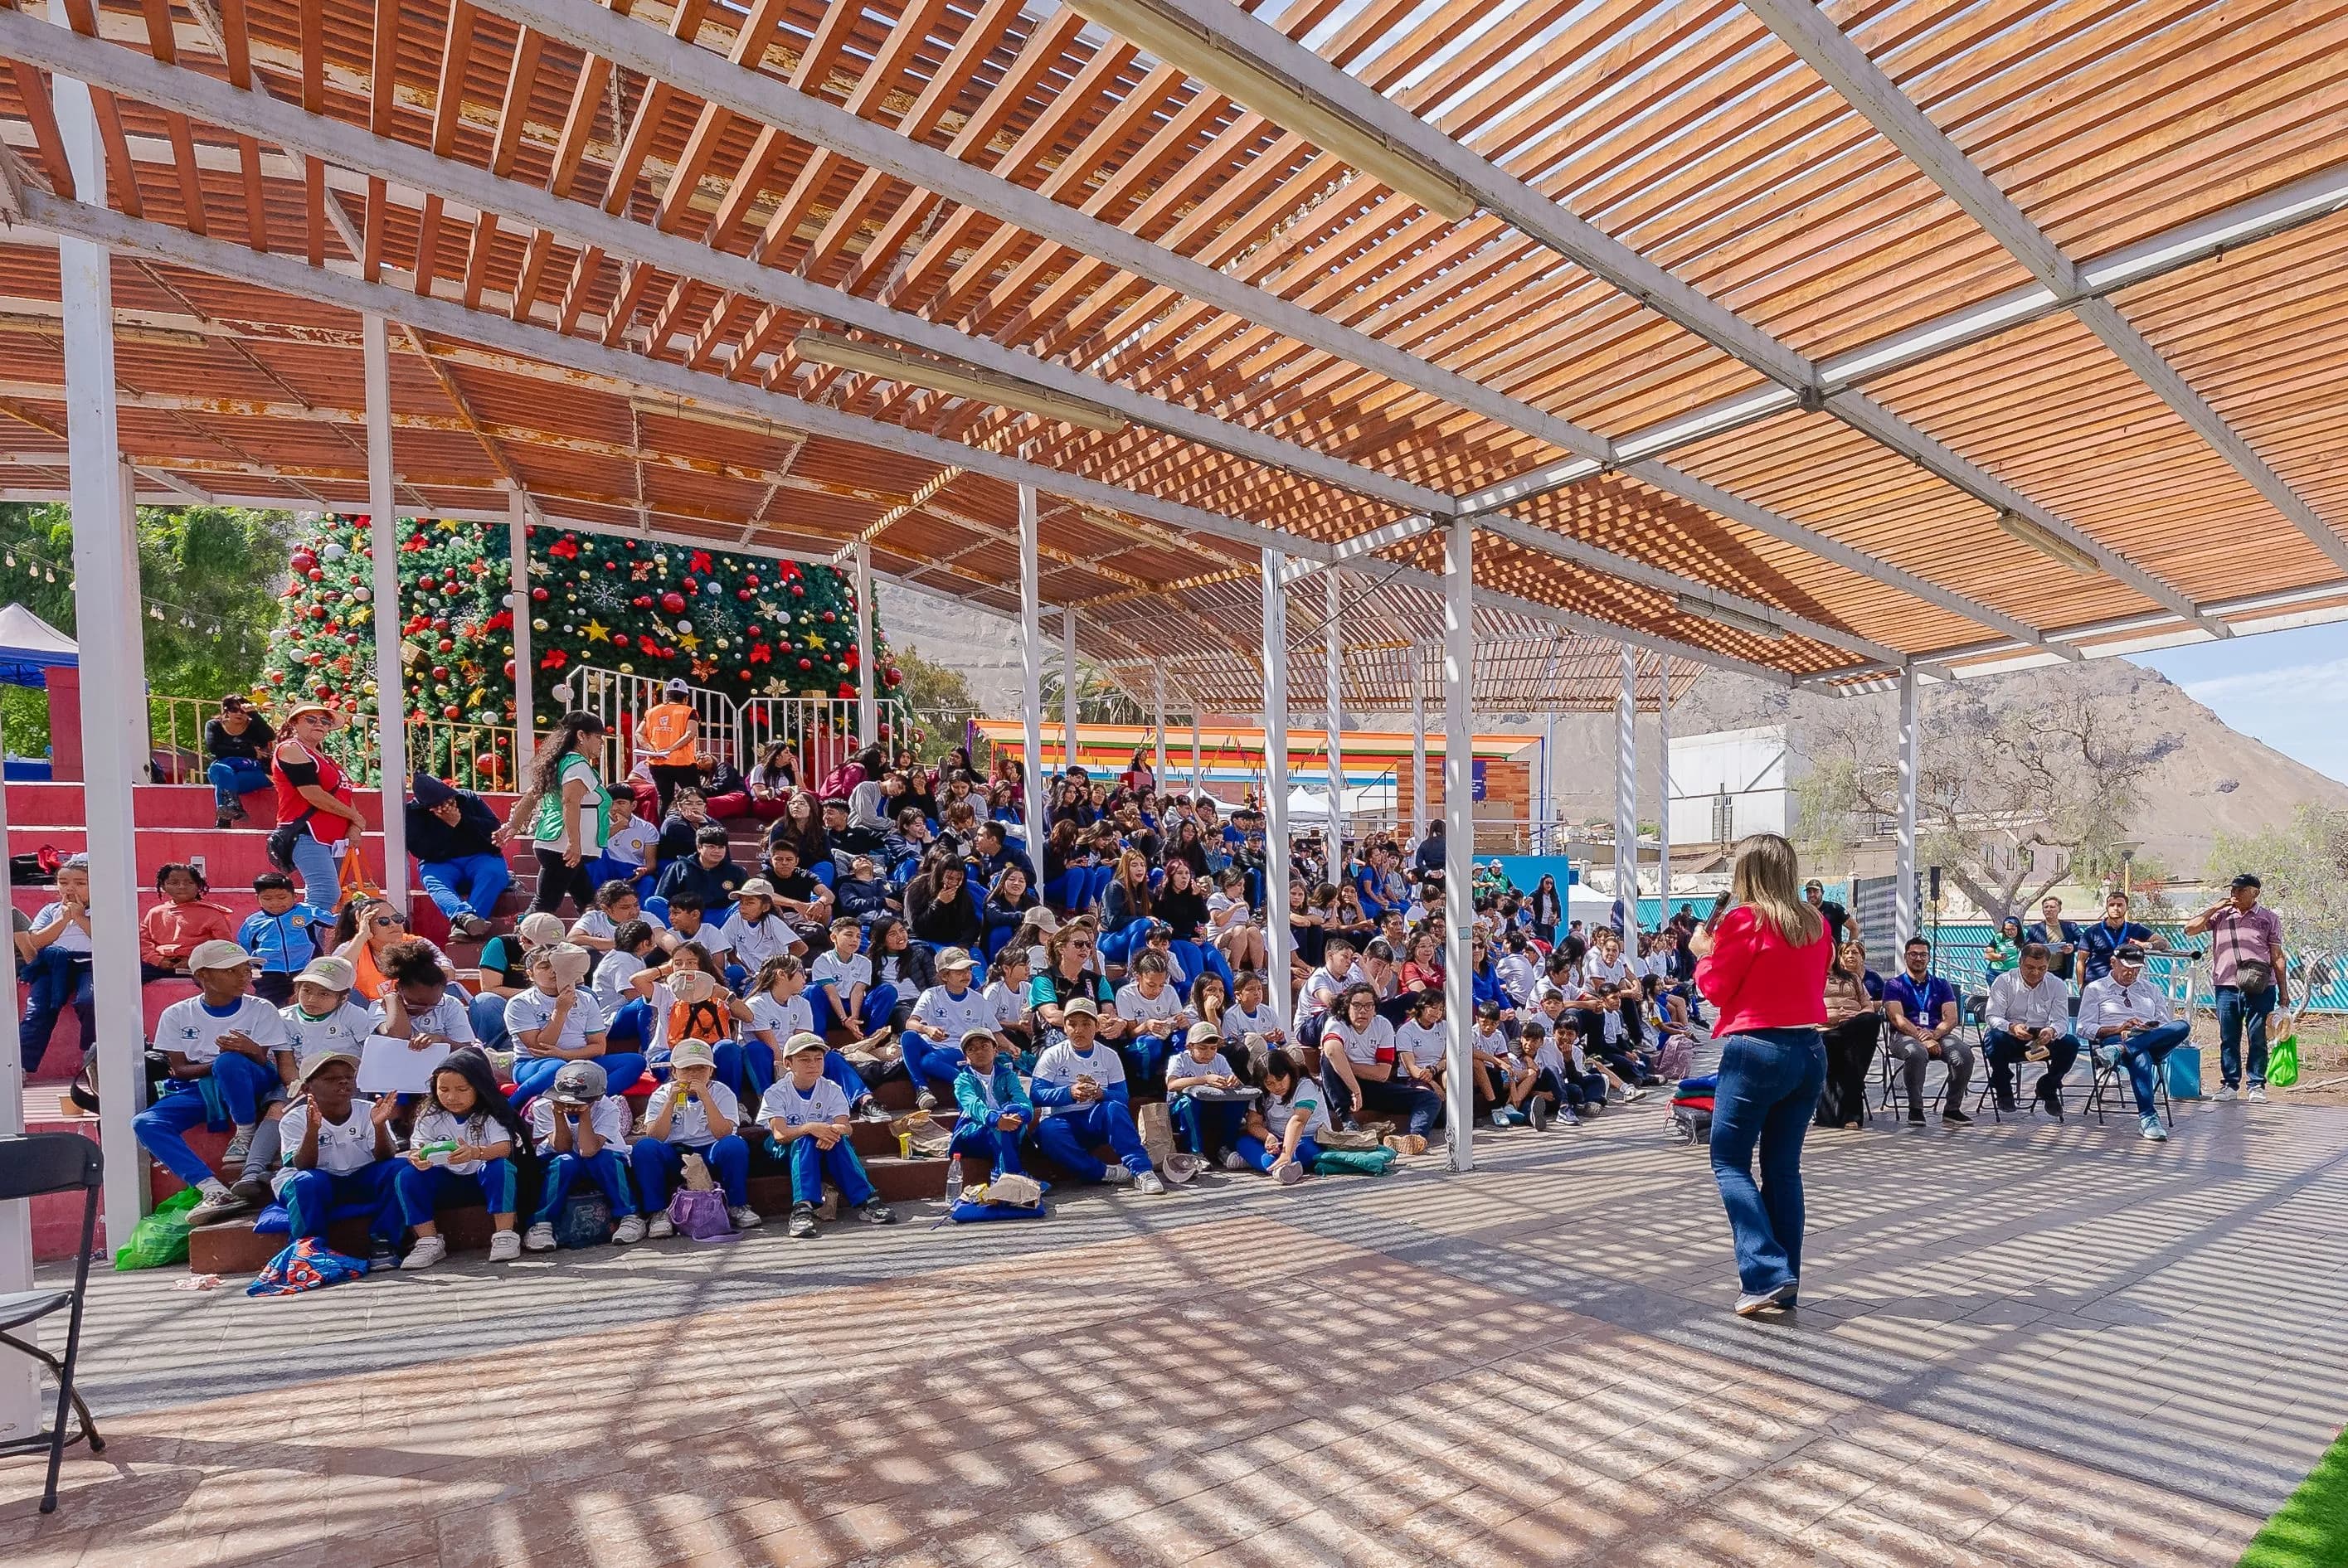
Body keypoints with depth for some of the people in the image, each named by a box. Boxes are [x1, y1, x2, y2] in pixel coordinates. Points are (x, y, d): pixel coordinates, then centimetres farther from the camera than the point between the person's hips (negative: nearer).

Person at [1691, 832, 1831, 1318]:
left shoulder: (1744, 920, -12)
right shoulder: (1815, 923, 8)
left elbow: (1716, 988, -7)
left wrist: (1703, 951, 11)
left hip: (1757, 1050, -7)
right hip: (1810, 1050, 7)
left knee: (1730, 1162, 4)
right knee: (1783, 1167, 13)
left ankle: (1765, 1274, -6)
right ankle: (1784, 1286, 17)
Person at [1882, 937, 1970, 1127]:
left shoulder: (1942, 985, 19)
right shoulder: (1894, 985, 10)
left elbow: (1951, 1019, 6)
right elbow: (1898, 1019, -5)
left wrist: (1934, 1035, -16)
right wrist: (1923, 1038, -19)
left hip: (1939, 1035, 3)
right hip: (1905, 1036, -3)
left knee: (1964, 1053, -28)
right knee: (1916, 1052, -38)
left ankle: (1952, 1109, -13)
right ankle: (1915, 1109, -22)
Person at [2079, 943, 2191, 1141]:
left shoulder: (2151, 990, 29)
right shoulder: (2095, 989, 16)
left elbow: (2166, 1024, 19)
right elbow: (2084, 1028, 6)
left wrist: (2154, 1030, -5)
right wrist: (2118, 1029, -11)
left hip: (2154, 1043, 4)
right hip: (2113, 1040, -4)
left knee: (2183, 1025, -29)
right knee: (2140, 1056, -41)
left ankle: (2122, 1050, -43)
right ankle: (2148, 1118, -46)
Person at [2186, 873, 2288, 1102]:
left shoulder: (2269, 918, 7)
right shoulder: (2220, 915, 11)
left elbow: (2277, 957, 6)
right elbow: (2190, 929, 3)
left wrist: (2284, 992, 2)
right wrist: (2214, 908, -1)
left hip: (2259, 988, -1)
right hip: (2227, 987, 1)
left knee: (2258, 1038, 2)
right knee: (2228, 1038, 6)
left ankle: (2257, 1085, 11)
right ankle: (2231, 1084, 13)